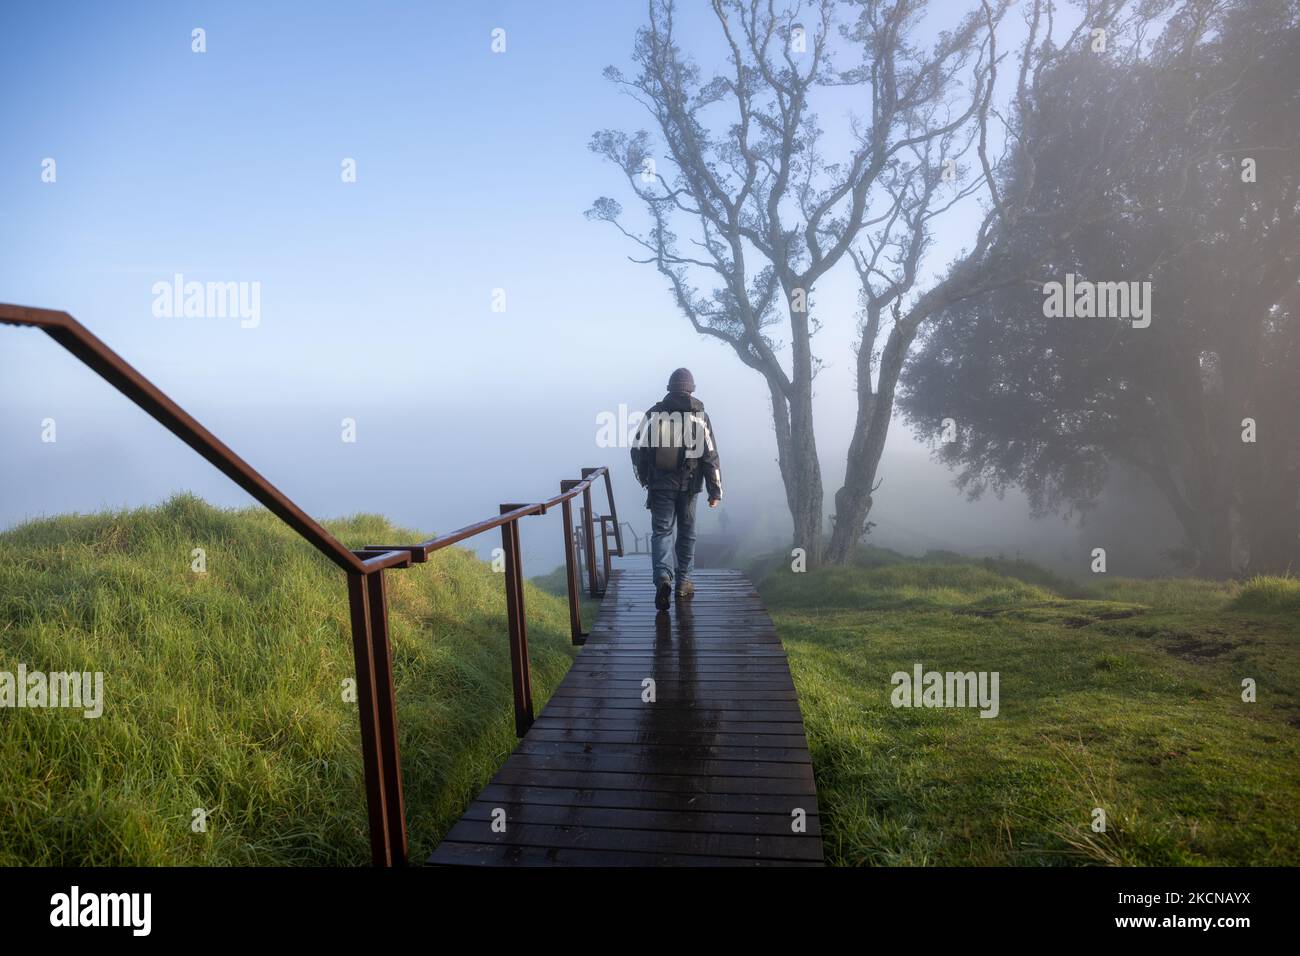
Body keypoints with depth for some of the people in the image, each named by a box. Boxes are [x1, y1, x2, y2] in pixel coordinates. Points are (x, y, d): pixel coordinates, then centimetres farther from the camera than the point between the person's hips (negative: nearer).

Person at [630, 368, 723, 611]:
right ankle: (683, 582, 20)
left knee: (661, 532, 3)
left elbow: (638, 450, 1)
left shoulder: (653, 414, 1)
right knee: (686, 532, 14)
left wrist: (644, 479, 16)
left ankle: (663, 576, -19)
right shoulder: (700, 415, -1)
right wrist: (715, 491, 0)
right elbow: (710, 455, -4)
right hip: (688, 485, 0)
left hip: (660, 484, 0)